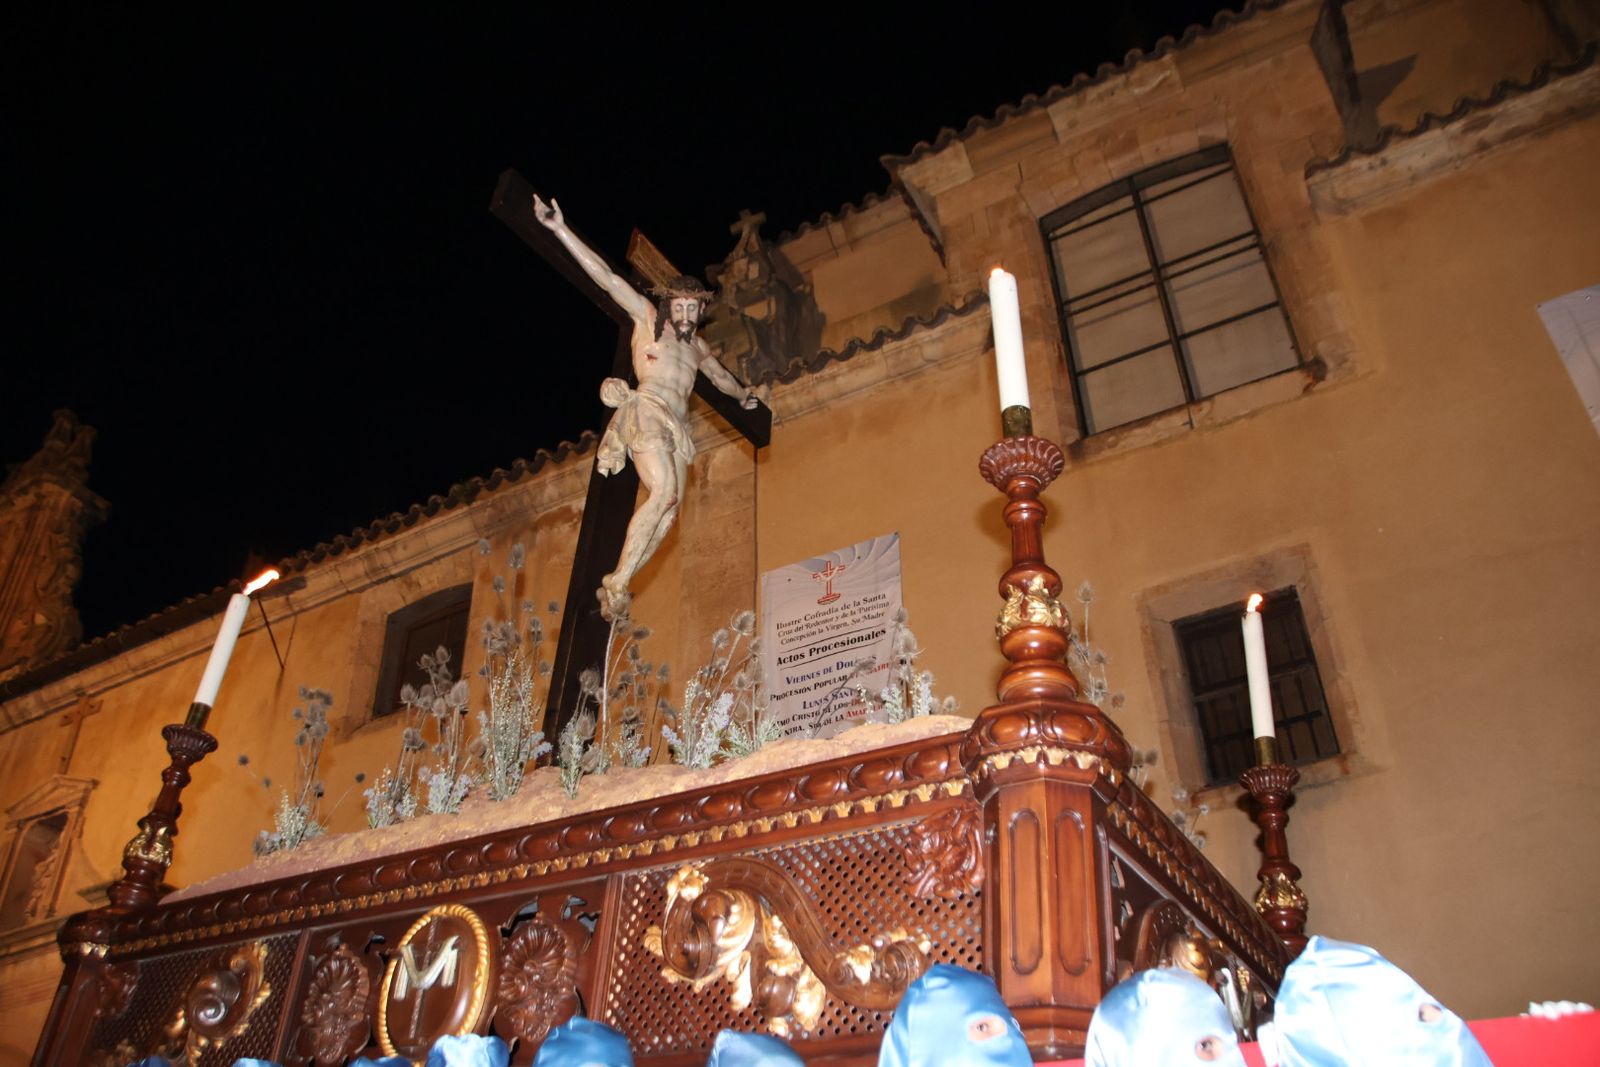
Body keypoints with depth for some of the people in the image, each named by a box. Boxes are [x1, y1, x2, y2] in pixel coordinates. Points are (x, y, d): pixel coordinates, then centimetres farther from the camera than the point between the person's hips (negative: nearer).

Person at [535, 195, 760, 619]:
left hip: (678, 425, 7)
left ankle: (616, 585, -10)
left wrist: (742, 394, 62)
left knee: (670, 510, -11)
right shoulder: (647, 317, 9)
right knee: (664, 492, -26)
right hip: (647, 411, -6)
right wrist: (560, 229, -6)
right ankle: (618, 582, -26)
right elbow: (605, 277, 0)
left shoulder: (697, 346, 25)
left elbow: (721, 375, 46)